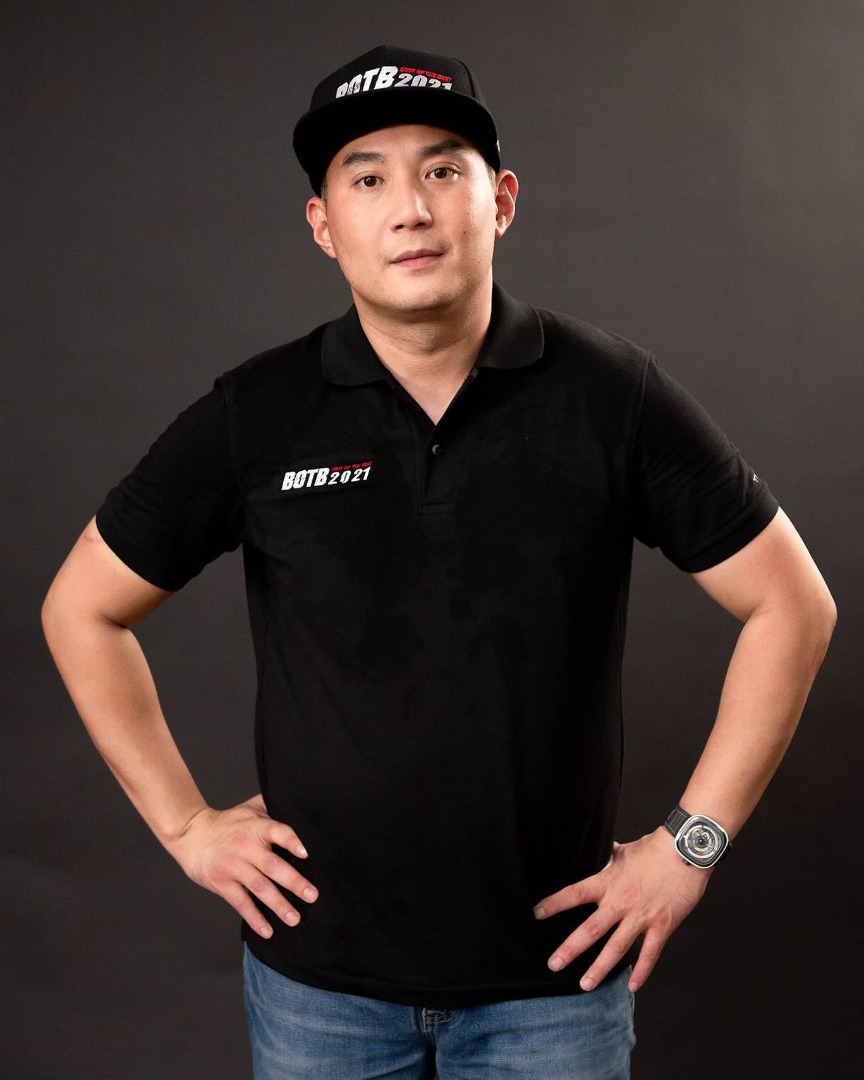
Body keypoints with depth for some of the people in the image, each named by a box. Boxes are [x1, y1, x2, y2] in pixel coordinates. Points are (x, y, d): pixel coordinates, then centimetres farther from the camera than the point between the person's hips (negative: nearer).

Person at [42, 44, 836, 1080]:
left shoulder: (611, 393, -9)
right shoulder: (252, 417, -7)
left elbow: (792, 607, -3)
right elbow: (82, 609, 4)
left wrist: (690, 842, -6)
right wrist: (185, 824, 1)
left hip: (551, 972, -1)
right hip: (317, 971, 1)